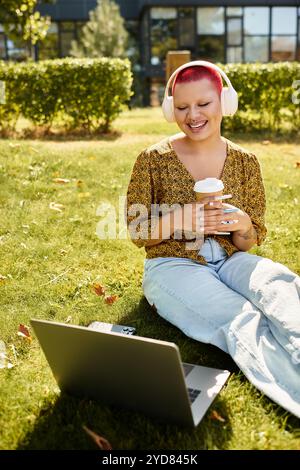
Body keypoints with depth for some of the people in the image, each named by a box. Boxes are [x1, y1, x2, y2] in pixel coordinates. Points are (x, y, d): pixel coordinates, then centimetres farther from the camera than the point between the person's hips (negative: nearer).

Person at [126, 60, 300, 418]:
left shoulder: (245, 162, 3)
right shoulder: (153, 159, -4)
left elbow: (249, 243, 8)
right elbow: (136, 233, -2)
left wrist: (242, 227, -17)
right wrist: (181, 218, -21)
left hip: (229, 261, 3)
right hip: (172, 265, -2)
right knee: (242, 321, -34)